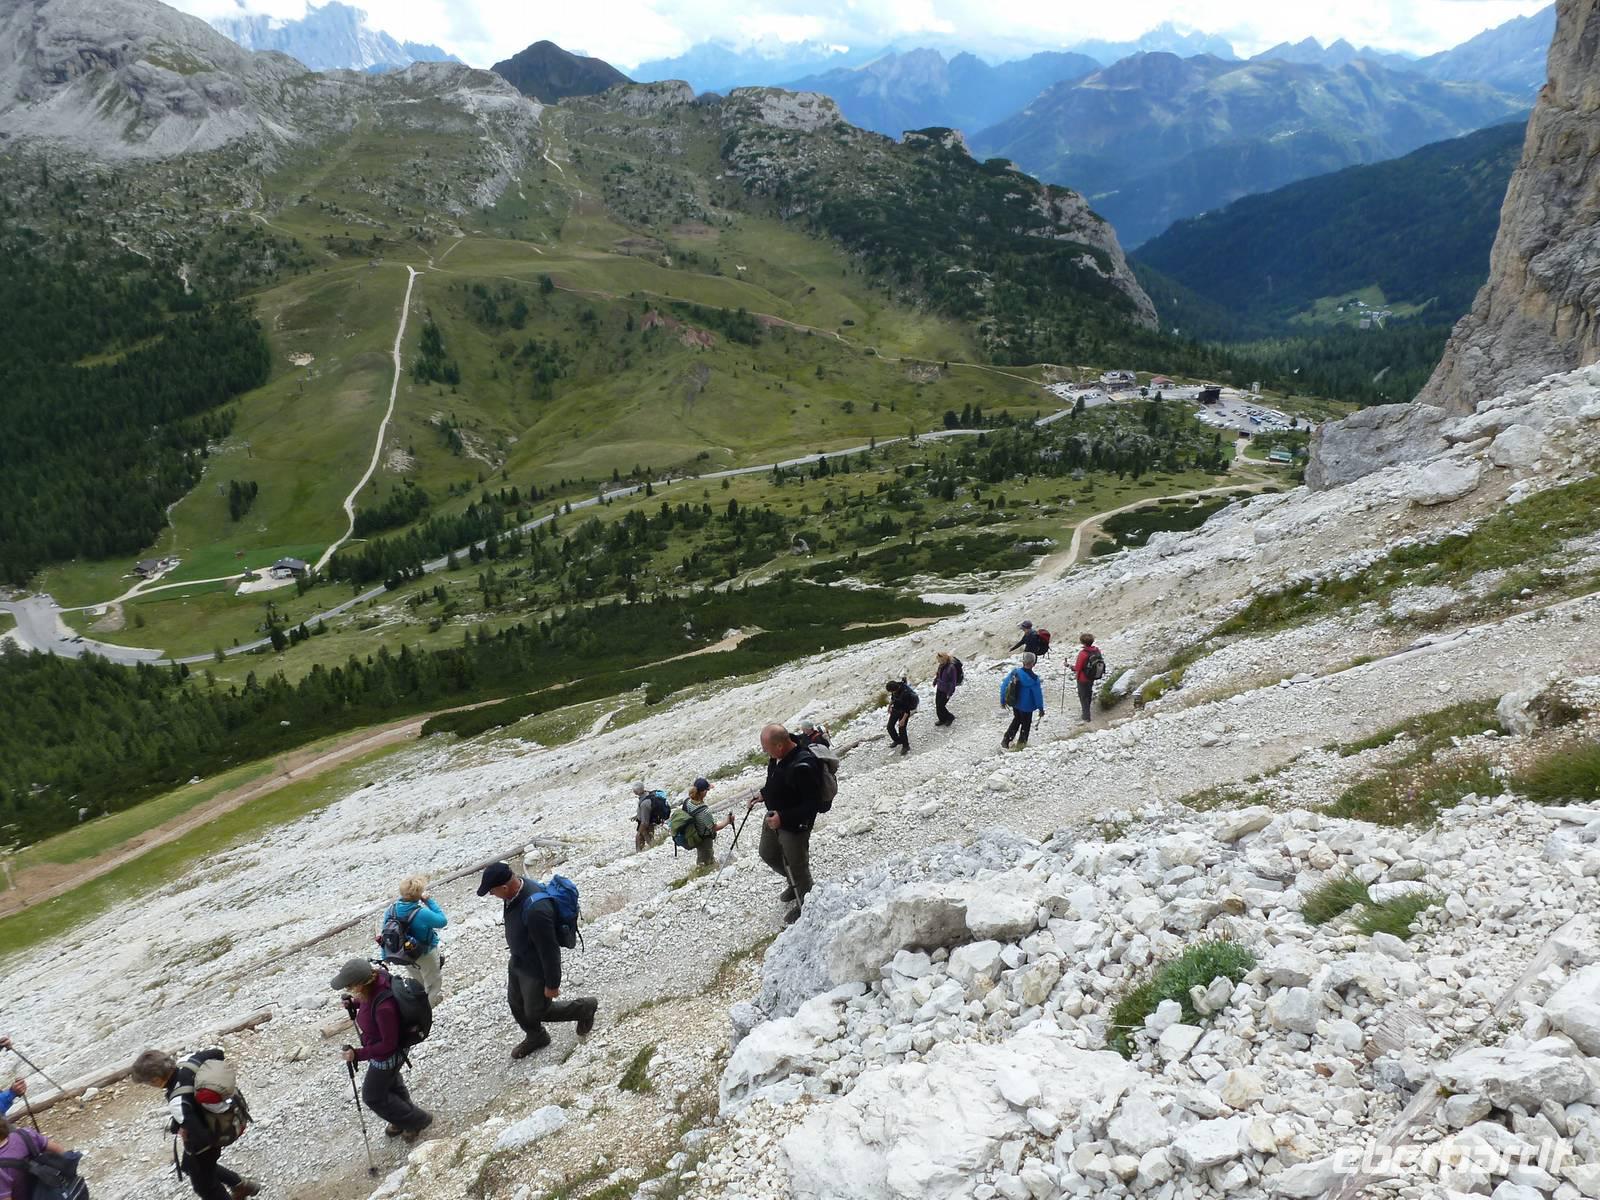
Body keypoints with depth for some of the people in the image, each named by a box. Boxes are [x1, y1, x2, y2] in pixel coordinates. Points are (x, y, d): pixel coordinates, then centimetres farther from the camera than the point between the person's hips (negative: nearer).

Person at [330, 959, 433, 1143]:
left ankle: (417, 1120, 37)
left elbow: (388, 1044, -29)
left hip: (386, 1057, -8)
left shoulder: (384, 1007, -44)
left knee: (373, 1097, 18)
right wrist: (354, 1003, -11)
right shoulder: (376, 976, -21)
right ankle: (402, 1120, 58)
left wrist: (358, 1055, -27)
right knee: (391, 1084, 32)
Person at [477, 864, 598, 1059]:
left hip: (536, 969, -8)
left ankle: (585, 1008, 33)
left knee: (536, 1011, 13)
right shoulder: (516, 887, -14)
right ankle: (535, 1037, 52)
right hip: (517, 961, 8)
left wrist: (552, 984, -18)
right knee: (516, 1004, 25)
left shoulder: (535, 909, -42)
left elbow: (549, 950, -30)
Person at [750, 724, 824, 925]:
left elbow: (811, 804, -30)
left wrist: (783, 817, -30)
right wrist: (763, 794, 4)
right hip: (774, 817, 9)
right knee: (767, 854, 27)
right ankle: (795, 885, 51)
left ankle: (804, 905, 36)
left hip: (795, 825, -9)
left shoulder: (803, 767, -36)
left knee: (796, 866, 10)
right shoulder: (778, 756, -8)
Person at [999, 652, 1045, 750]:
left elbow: (1004, 685, -4)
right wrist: (1041, 707, -2)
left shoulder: (1014, 672, -11)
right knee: (1026, 724, 18)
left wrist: (1003, 700, 8)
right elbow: (1038, 694, -16)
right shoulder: (1033, 679, -24)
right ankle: (1021, 743, 28)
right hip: (1026, 707, -5)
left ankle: (1006, 740, 23)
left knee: (1017, 720, 28)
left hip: (1013, 704, 5)